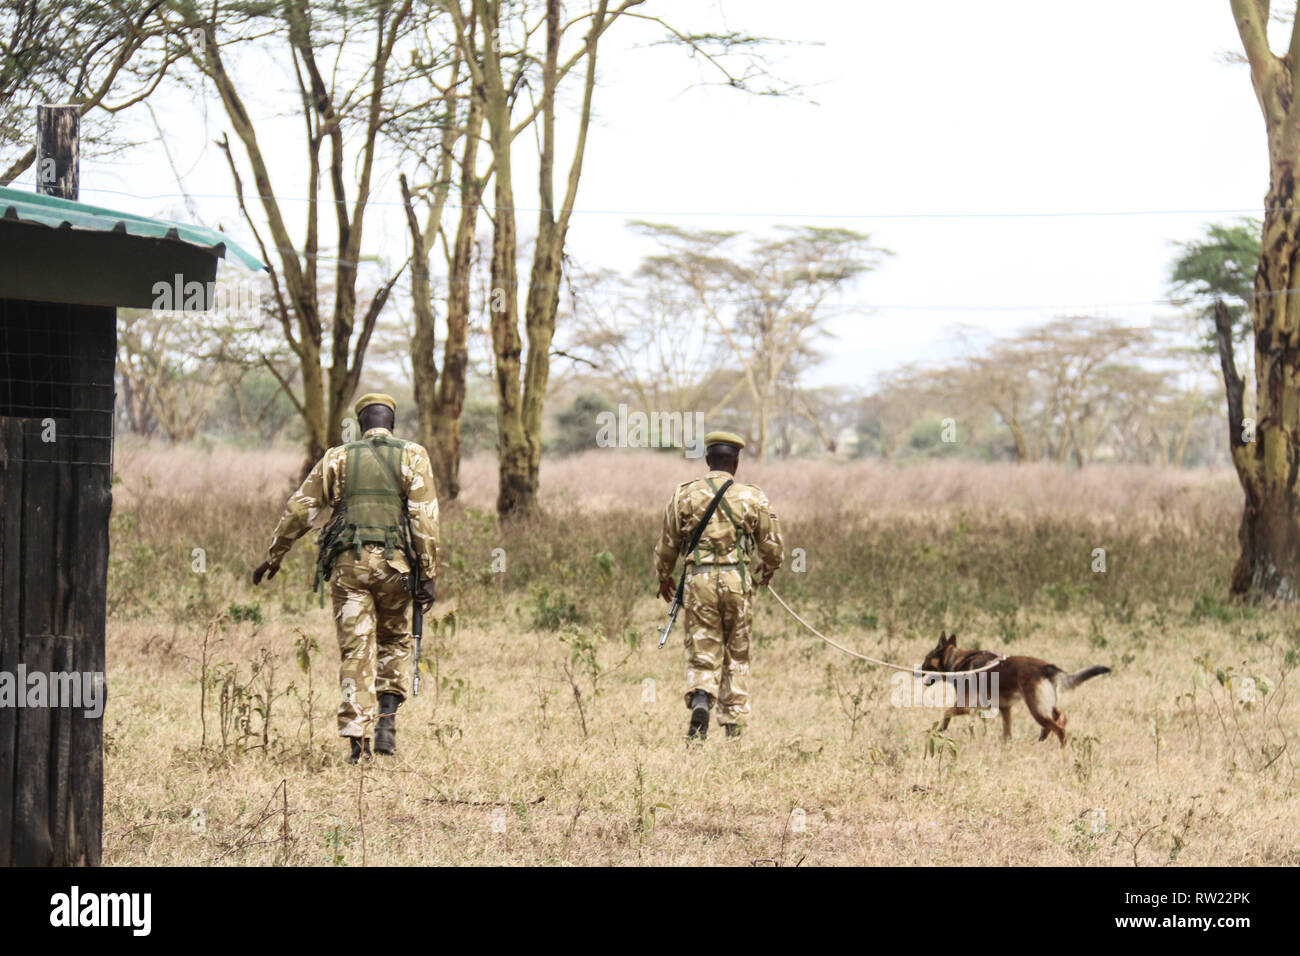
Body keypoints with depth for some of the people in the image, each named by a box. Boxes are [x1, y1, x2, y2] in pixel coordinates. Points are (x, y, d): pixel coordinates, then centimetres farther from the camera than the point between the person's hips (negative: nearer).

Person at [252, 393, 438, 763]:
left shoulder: (338, 458, 8)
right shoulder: (412, 456, 4)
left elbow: (299, 509, 9)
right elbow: (424, 518, -5)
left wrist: (274, 556, 19)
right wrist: (428, 575, -4)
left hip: (348, 564, 0)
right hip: (394, 563, 0)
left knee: (355, 650, 3)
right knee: (395, 641, 20)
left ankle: (358, 740, -4)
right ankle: (386, 718, 4)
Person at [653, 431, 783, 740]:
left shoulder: (684, 495, 2)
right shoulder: (752, 497, 1)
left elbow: (667, 543, 9)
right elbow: (773, 546, 7)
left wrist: (664, 577, 27)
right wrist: (768, 570, 30)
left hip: (699, 579, 0)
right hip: (738, 580, 0)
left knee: (702, 651, 4)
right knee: (737, 654, 12)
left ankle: (700, 698, -23)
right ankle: (733, 723, 13)